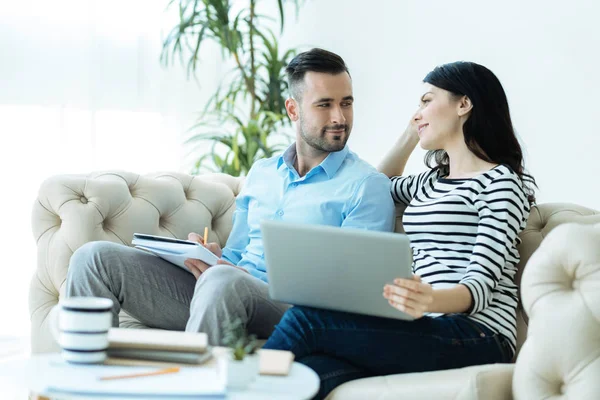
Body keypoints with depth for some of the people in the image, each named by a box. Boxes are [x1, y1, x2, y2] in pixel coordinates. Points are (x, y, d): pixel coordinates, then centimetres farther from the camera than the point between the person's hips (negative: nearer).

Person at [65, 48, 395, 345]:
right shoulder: (260, 173, 23)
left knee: (223, 281, -41)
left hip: (288, 309, -6)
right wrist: (210, 255, -2)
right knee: (94, 257, -9)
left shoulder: (367, 186, 3)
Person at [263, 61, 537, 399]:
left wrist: (431, 300, -32)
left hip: (475, 337, -6)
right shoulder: (433, 181, 27)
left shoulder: (500, 181, 2)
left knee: (307, 318, -25)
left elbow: (482, 285, -11)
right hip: (429, 332, 6)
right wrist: (412, 134, 37)